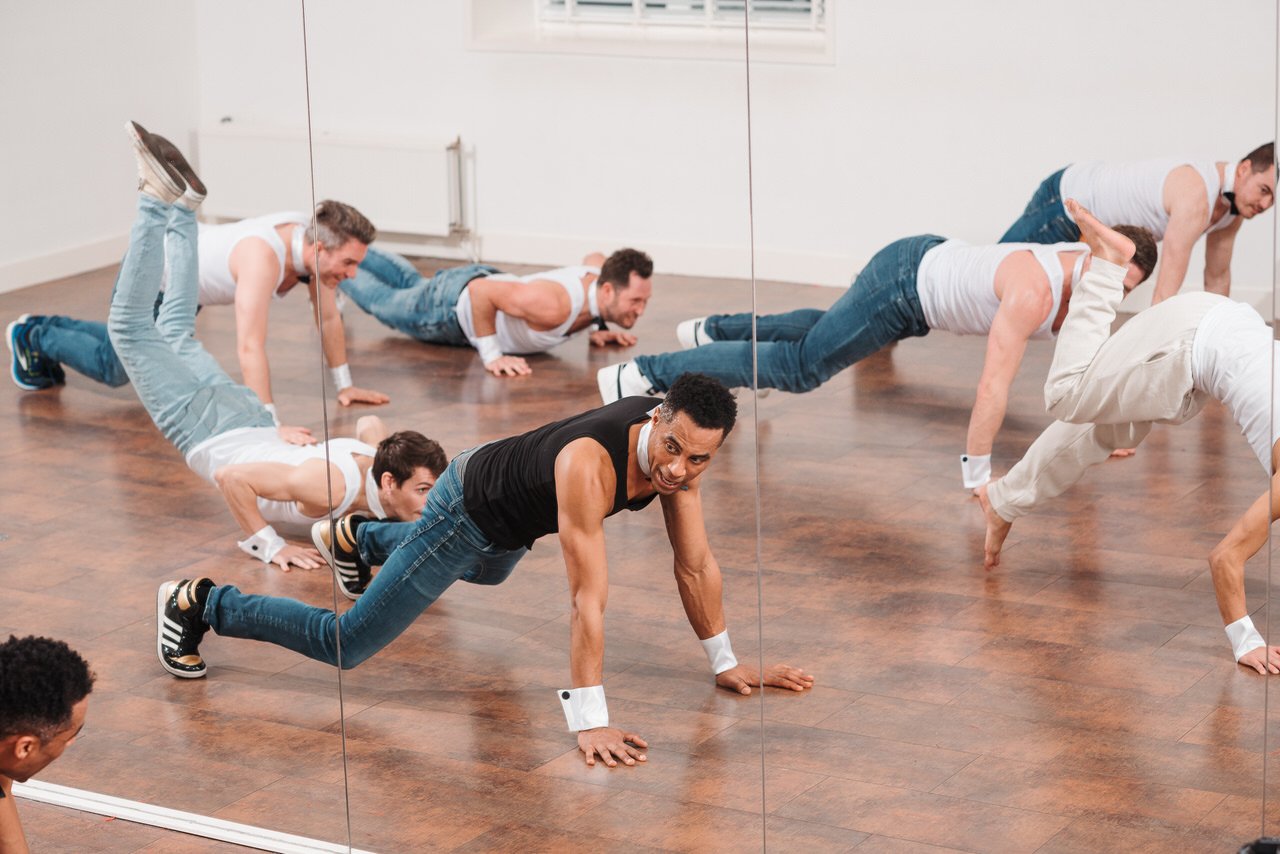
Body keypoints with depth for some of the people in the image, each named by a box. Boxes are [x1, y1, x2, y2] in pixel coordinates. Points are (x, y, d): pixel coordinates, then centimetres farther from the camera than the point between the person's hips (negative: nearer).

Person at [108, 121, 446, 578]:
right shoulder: (331, 488, -42)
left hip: (255, 427, 4)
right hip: (208, 431, -4)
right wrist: (269, 546, -40)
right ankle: (159, 200, 13)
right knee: (133, 325, 10)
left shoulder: (383, 463, -19)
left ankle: (183, 207, 36)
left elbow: (369, 423, 5)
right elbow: (231, 477, -41)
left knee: (177, 331, 27)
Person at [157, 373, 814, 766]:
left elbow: (696, 563, -10)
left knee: (486, 574, 43)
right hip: (466, 510, -8)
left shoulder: (684, 448, -22)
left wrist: (726, 663, -5)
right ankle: (198, 603, 11)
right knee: (344, 644, -5)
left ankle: (363, 538, 64)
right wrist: (589, 721, -43)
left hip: (511, 524, 8)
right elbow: (588, 597, -44)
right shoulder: (589, 462, -44)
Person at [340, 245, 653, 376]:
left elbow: (593, 258, 3)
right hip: (450, 307, -6)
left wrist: (598, 327, 1)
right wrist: (491, 355, -37)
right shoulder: (553, 305, -48)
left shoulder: (603, 274, -24)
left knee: (413, 285, 35)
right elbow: (480, 292, -40)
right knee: (382, 300, 24)